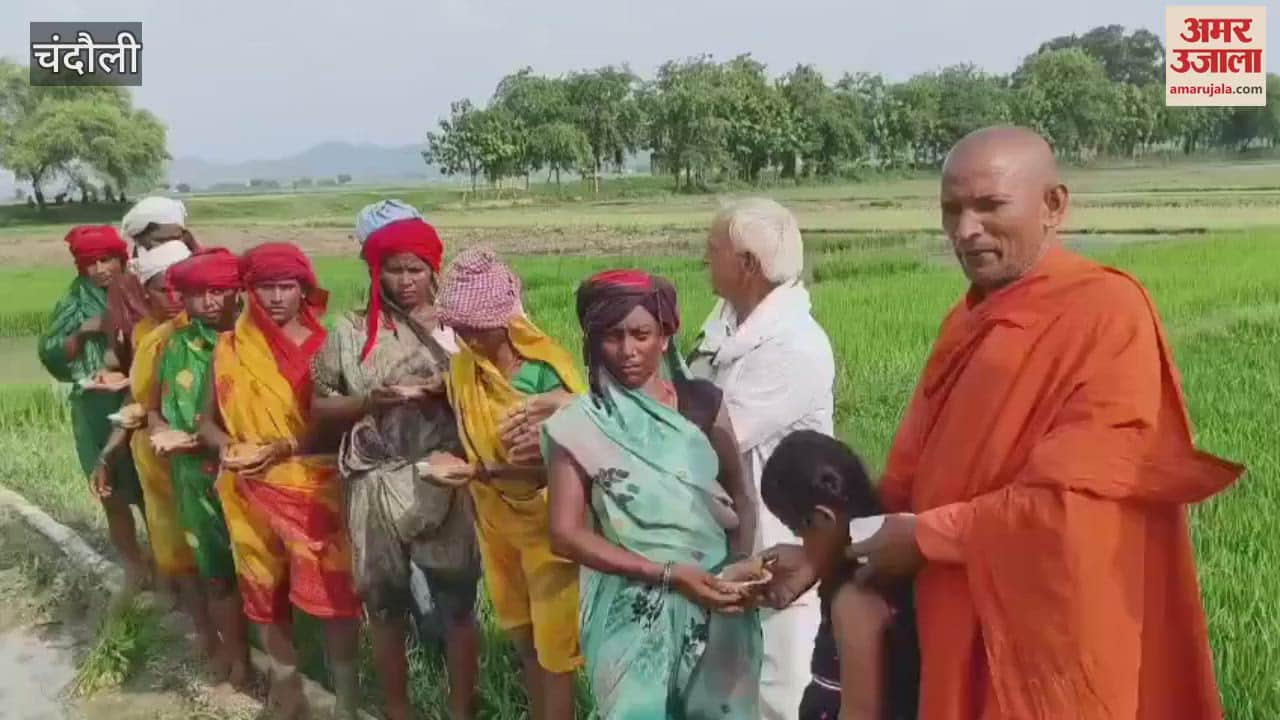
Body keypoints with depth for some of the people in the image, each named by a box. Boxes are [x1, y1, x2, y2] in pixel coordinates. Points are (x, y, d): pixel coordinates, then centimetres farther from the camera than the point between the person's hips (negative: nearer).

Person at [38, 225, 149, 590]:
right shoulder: (75, 305, 3)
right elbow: (50, 355, 0)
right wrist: (83, 332, -13)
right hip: (98, 412, 1)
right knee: (112, 497, 7)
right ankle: (135, 571, 21)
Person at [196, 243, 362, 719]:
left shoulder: (325, 345, -4)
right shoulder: (230, 348, 4)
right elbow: (208, 420, 10)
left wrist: (282, 449, -19)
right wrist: (227, 446, -11)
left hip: (315, 490, -3)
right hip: (251, 494, 3)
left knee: (334, 592, -5)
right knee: (266, 593, 13)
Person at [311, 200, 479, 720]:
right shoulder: (352, 332, 3)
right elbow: (320, 407, 6)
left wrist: (448, 393, -17)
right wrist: (371, 400, -12)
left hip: (446, 484, -1)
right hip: (378, 487, 1)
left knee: (457, 604, 4)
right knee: (385, 606, 13)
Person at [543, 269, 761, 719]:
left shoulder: (703, 403, -1)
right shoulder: (578, 426, -7)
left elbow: (740, 497, 4)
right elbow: (566, 534, -10)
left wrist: (741, 563, -15)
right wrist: (668, 573, -17)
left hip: (716, 605, 2)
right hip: (635, 616, -2)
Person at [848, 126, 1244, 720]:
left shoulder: (1106, 313, -17)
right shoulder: (970, 320, 9)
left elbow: (1075, 497, -24)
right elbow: (917, 472, 12)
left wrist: (927, 536, -15)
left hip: (1053, 643, -7)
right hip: (963, 627, 7)